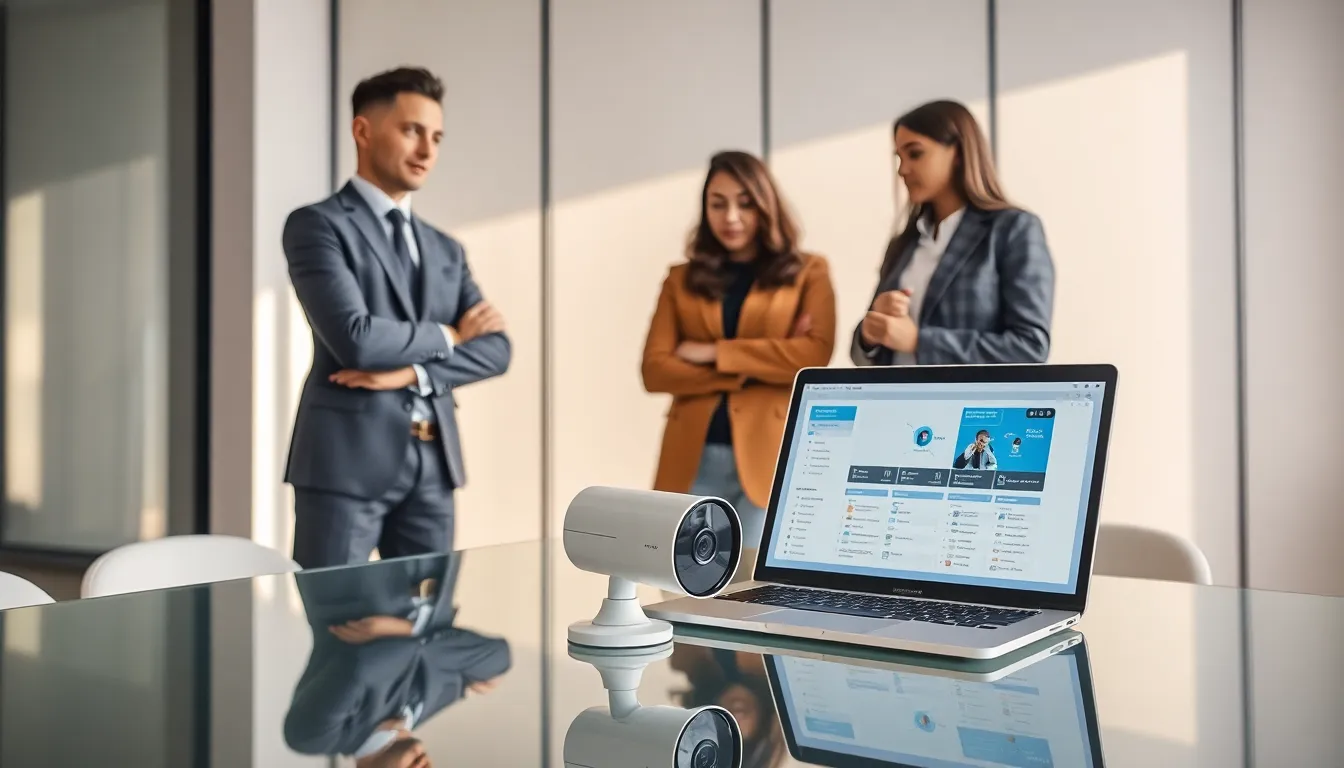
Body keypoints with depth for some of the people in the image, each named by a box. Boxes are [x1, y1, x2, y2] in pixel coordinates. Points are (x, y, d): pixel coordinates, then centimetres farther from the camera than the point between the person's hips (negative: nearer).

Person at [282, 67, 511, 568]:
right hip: (348, 458, -6)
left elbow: (494, 349, 6)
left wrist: (412, 372, -11)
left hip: (433, 464, 6)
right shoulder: (316, 225, -4)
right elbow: (356, 339, -18)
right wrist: (446, 335, -2)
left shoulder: (446, 250, 17)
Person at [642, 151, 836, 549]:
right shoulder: (682, 280, 13)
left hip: (769, 458, -2)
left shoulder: (807, 272, 8)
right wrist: (752, 370, -8)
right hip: (693, 461, 2)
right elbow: (654, 370, 1)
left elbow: (815, 355, -8)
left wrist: (715, 353, -7)